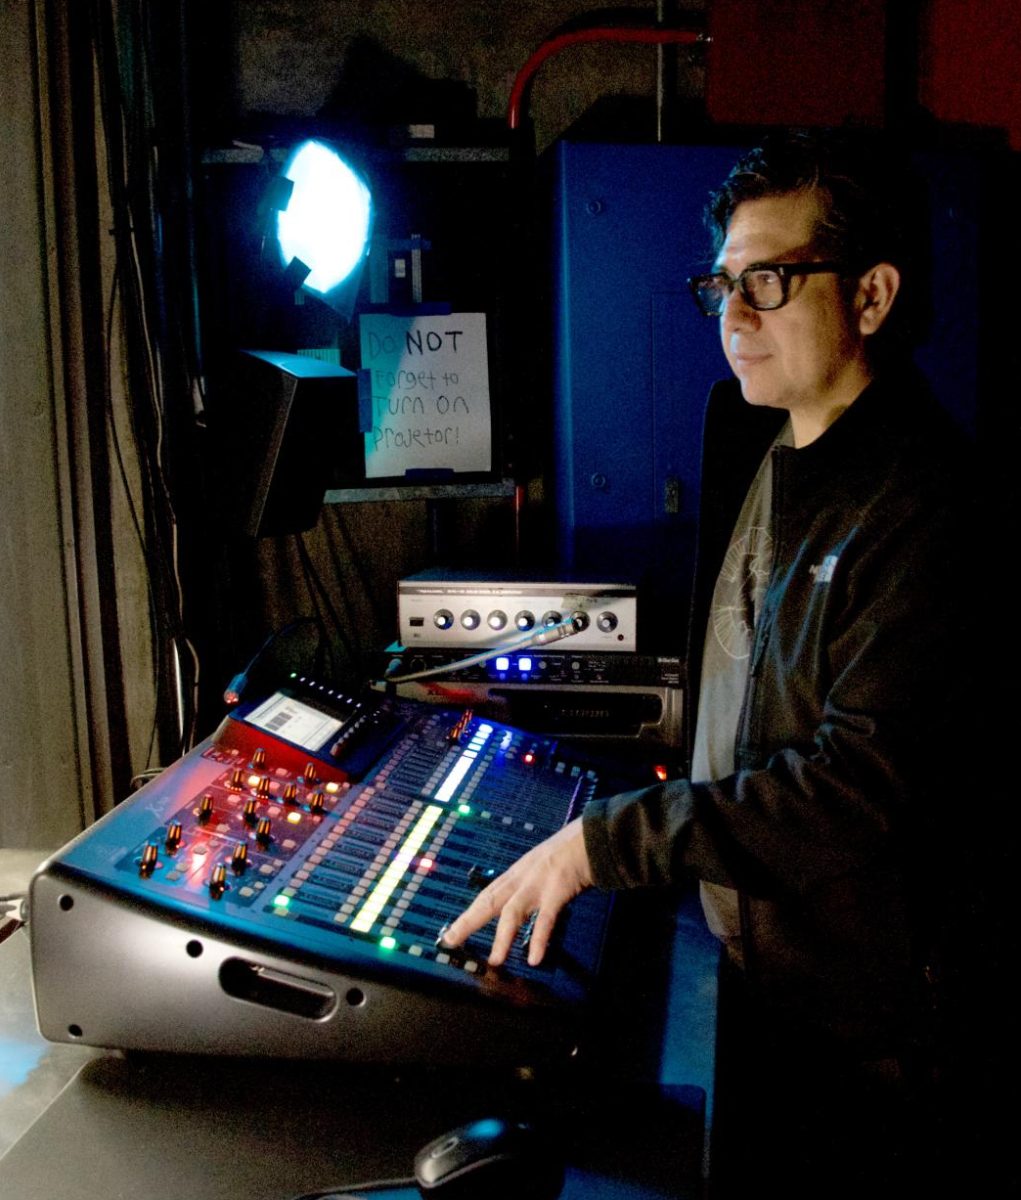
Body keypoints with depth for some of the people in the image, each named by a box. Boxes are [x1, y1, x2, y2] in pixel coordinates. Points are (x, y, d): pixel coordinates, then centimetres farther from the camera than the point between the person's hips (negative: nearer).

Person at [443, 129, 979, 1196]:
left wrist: (606, 840, -29)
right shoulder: (758, 446, 5)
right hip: (753, 947, 8)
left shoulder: (924, 498, -25)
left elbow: (861, 781, -30)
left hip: (859, 998, -8)